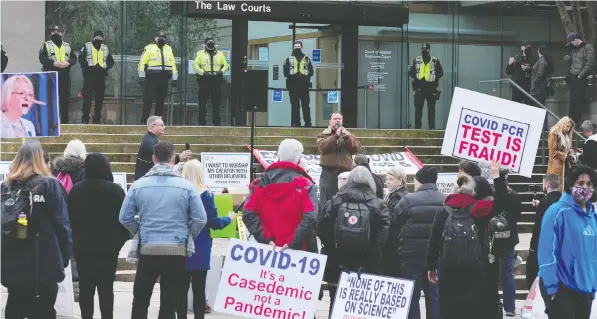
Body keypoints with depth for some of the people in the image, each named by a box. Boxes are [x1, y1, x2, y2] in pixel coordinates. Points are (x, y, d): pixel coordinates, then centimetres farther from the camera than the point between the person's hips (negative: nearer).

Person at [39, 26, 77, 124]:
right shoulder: (46, 45, 5)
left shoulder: (67, 46, 18)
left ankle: (65, 119, 12)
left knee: (65, 97, 5)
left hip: (64, 74, 4)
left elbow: (74, 58, 9)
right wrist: (54, 63, -23)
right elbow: (42, 58, -9)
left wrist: (68, 63, -14)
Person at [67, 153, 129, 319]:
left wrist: (76, 239, 15)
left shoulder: (75, 190, 4)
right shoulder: (115, 190, -9)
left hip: (82, 246, 3)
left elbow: (70, 218, 8)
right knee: (106, 287, 0)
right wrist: (121, 240, 5)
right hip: (108, 247, -3)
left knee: (85, 287, 8)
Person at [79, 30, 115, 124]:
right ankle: (85, 119, -7)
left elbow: (111, 61, 18)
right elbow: (81, 58, -5)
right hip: (89, 76, -4)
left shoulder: (105, 48, 15)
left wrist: (106, 68, 0)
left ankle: (97, 119, 13)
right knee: (87, 97, -10)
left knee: (99, 98, 6)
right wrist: (87, 67, -17)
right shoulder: (86, 46, 3)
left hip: (101, 76, 4)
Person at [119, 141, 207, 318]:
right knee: (169, 303, 4)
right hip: (177, 250, -1)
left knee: (140, 300, 14)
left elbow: (125, 218, 1)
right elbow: (200, 219, -3)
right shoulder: (186, 186, -4)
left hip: (148, 249, 1)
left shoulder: (138, 185, -1)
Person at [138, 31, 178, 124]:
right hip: (152, 78, -5)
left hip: (164, 79, 5)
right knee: (148, 100, -6)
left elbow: (173, 64, 16)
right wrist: (141, 77, -11)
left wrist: (174, 78, 11)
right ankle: (144, 119, -3)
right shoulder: (149, 48, 0)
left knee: (161, 101, 7)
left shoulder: (168, 49, 16)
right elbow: (142, 63, -4)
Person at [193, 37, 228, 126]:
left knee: (216, 102, 1)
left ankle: (216, 122, 4)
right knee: (202, 102, -1)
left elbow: (225, 65, 13)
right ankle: (202, 122, 4)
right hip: (204, 80, -2)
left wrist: (222, 71, -6)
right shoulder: (200, 54, 6)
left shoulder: (220, 54, 13)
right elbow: (195, 66, 0)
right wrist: (203, 72, -13)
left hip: (217, 80, 2)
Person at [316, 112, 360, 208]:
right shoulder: (323, 135, 11)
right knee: (327, 202, -6)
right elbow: (322, 146, -11)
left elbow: (356, 148, 1)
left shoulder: (348, 135, 19)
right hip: (328, 172, -2)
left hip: (345, 173, 2)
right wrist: (336, 136, -19)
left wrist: (347, 137, -13)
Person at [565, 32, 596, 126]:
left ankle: (577, 122, -2)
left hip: (581, 79, -8)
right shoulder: (575, 49, 16)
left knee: (579, 101, -7)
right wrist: (568, 59, 3)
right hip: (573, 78, 8)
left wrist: (580, 75, -16)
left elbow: (590, 64, -16)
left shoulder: (588, 47, -9)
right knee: (572, 100, 12)